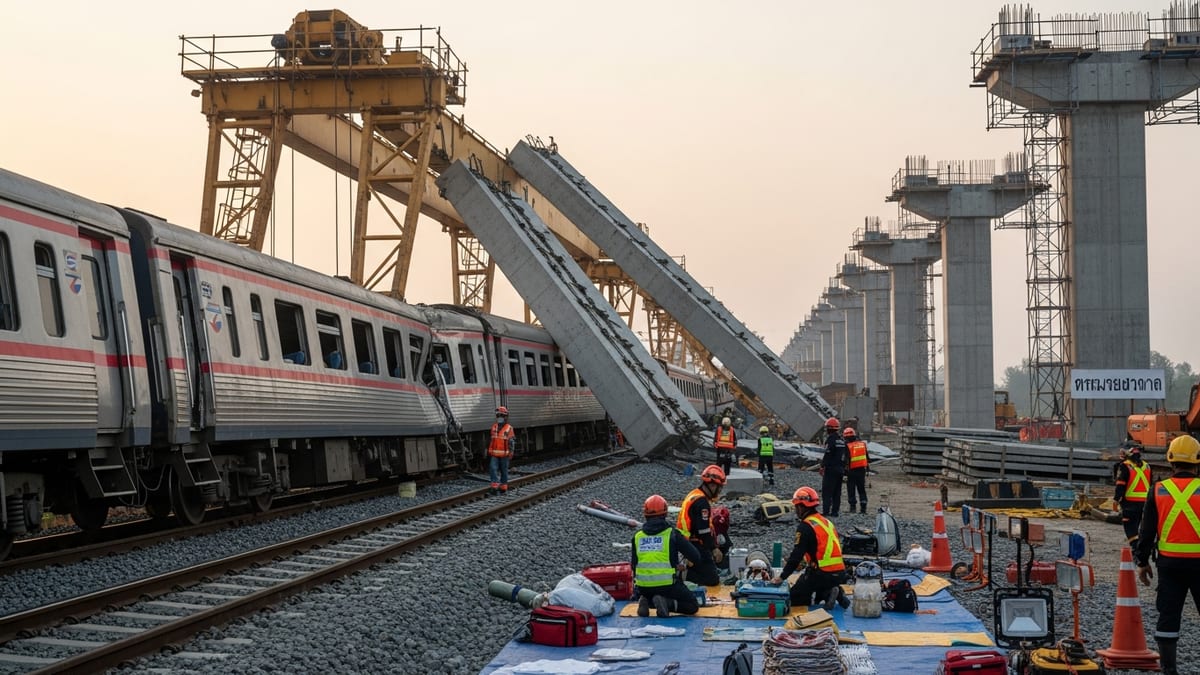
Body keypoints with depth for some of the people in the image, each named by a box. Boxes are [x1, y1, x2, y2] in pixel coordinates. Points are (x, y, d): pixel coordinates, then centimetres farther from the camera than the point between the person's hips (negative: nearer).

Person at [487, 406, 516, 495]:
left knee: (504, 471, 6)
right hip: (494, 454, 4)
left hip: (504, 454, -4)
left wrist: (510, 452, -15)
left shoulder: (509, 428, -5)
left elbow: (512, 441, -7)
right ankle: (494, 488, -12)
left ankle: (503, 488, 16)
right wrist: (489, 451, 18)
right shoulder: (494, 427, 9)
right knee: (493, 469, -10)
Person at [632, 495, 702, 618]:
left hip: (643, 587, 4)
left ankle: (646, 602, 1)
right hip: (668, 586, -4)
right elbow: (696, 557, 0)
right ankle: (667, 603, -14)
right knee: (692, 606, 11)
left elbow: (634, 564, 13)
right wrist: (685, 565, 21)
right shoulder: (672, 534, -3)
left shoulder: (637, 536, 6)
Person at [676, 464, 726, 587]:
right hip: (697, 546, -10)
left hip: (688, 543, 10)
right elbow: (704, 530, -22)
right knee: (712, 580, -9)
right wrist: (714, 548, -16)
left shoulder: (694, 495, 15)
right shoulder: (701, 502, -19)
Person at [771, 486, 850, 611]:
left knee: (793, 598, 4)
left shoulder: (805, 527, -11)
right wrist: (806, 564, 26)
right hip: (840, 573, 8)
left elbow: (797, 554, -13)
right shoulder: (826, 522, 15)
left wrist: (782, 577, -8)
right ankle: (836, 593, 5)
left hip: (823, 574, -8)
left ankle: (827, 594, -10)